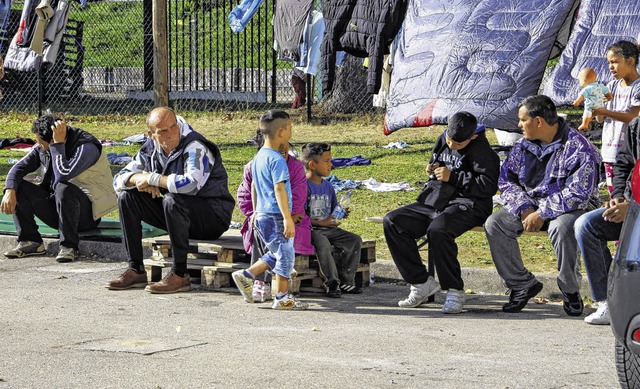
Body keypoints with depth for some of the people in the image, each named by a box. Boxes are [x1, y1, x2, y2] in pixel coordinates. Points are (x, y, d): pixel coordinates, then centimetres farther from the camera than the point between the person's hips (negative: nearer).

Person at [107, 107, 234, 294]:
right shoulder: (151, 149, 1)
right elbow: (119, 180, 6)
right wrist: (140, 179, -18)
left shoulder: (195, 147, -20)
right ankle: (136, 271, -5)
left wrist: (153, 179, -27)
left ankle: (180, 275, -28)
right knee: (127, 196, -3)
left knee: (172, 200, -36)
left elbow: (192, 184, -39)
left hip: (213, 215, -8)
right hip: (179, 214, 8)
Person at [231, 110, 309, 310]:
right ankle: (282, 297, 5)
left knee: (276, 255, 18)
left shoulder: (258, 157, 12)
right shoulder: (277, 160, -17)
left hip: (262, 215, 9)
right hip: (275, 216, -9)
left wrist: (255, 212, 27)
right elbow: (279, 189, -23)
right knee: (285, 255, 0)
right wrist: (288, 218, -23)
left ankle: (246, 275, 15)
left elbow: (253, 186, 20)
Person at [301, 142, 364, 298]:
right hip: (309, 229, -8)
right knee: (322, 242, -38)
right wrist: (320, 223, -20)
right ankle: (332, 283, -26)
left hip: (327, 228, 8)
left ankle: (346, 281, -5)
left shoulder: (328, 187, 15)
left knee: (355, 240, -9)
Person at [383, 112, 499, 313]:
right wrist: (433, 169, 4)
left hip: (466, 205, -8)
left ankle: (455, 290, -24)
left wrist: (452, 177, -18)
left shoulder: (481, 150, -10)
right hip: (435, 202, 8)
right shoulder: (443, 140, 12)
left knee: (437, 229, -39)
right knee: (391, 222, -7)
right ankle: (421, 282, -5)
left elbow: (489, 186, -17)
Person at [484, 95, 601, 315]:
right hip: (531, 204, 6)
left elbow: (577, 193, -23)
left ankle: (570, 290, -18)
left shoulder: (577, 147, -16)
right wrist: (525, 209, -12)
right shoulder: (524, 146, 5)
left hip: (572, 208, -6)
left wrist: (542, 214, -25)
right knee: (494, 224, -16)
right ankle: (522, 284, -7)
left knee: (562, 227, -39)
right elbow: (506, 181, 6)